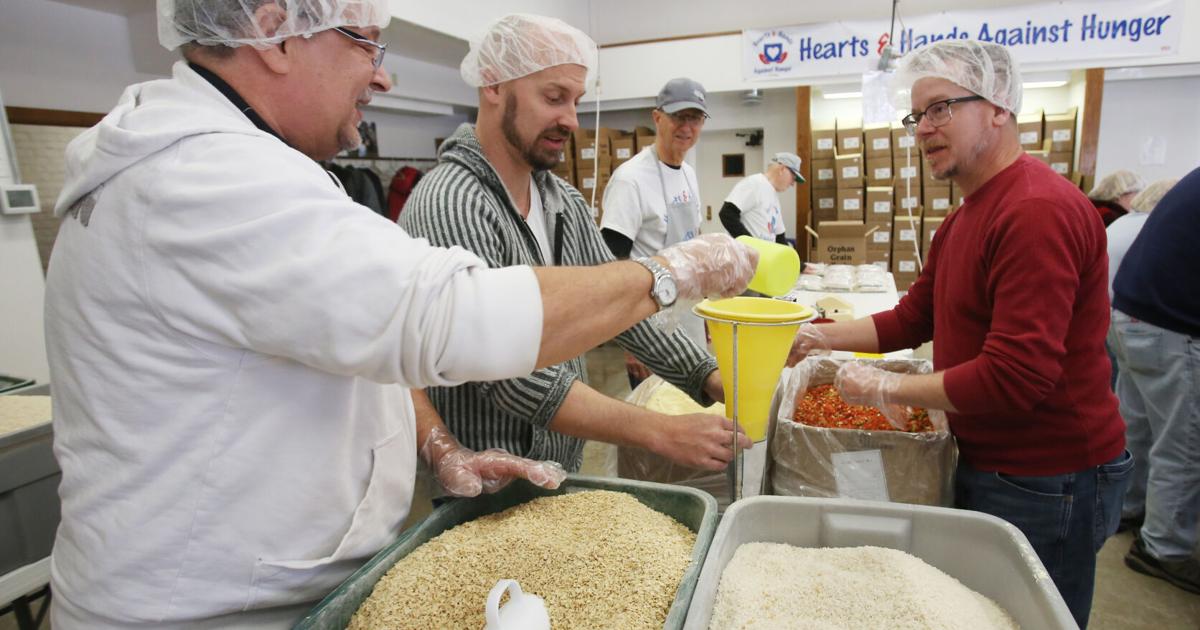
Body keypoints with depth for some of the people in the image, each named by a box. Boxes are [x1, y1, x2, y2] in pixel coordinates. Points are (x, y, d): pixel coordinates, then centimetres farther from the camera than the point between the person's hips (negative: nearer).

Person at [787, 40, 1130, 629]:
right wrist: (816, 336, 1)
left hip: (1045, 484, -9)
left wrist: (886, 388, -19)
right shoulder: (963, 219, 10)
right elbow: (912, 318, 11)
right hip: (987, 464, 9)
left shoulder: (1038, 210, -24)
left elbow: (1015, 377, -29)